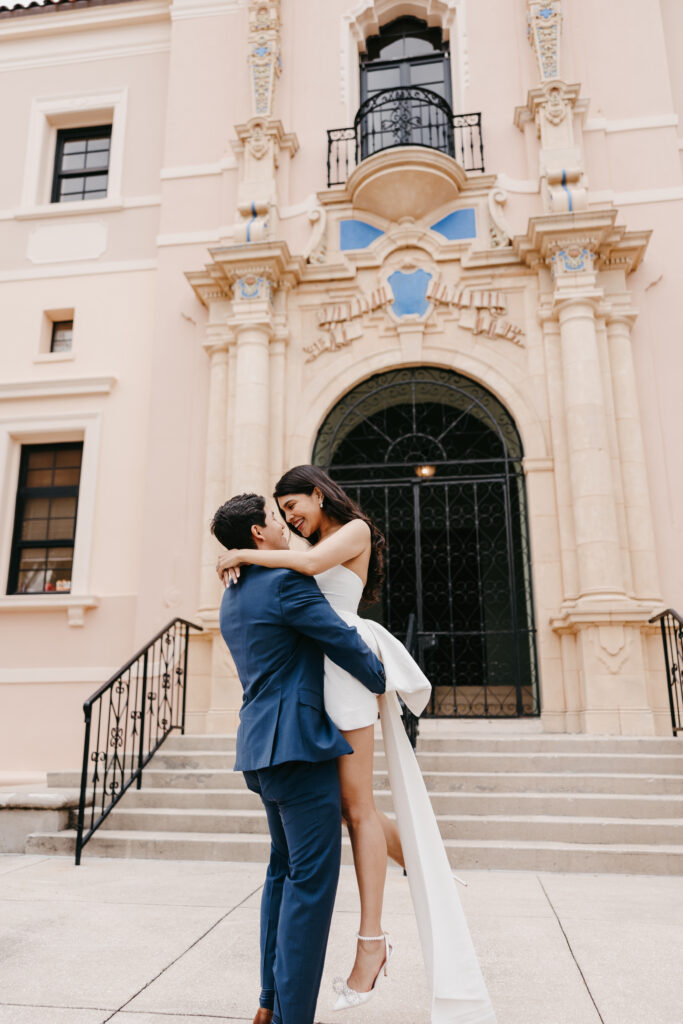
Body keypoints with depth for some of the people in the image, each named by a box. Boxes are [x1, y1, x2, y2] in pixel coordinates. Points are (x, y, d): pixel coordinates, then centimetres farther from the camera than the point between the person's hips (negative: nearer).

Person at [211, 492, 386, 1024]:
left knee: (285, 871, 18)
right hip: (299, 744, -10)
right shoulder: (287, 582, -14)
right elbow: (346, 643, -11)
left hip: (262, 744, 10)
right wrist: (380, 681, 6)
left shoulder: (232, 598, 15)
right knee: (312, 878, -2)